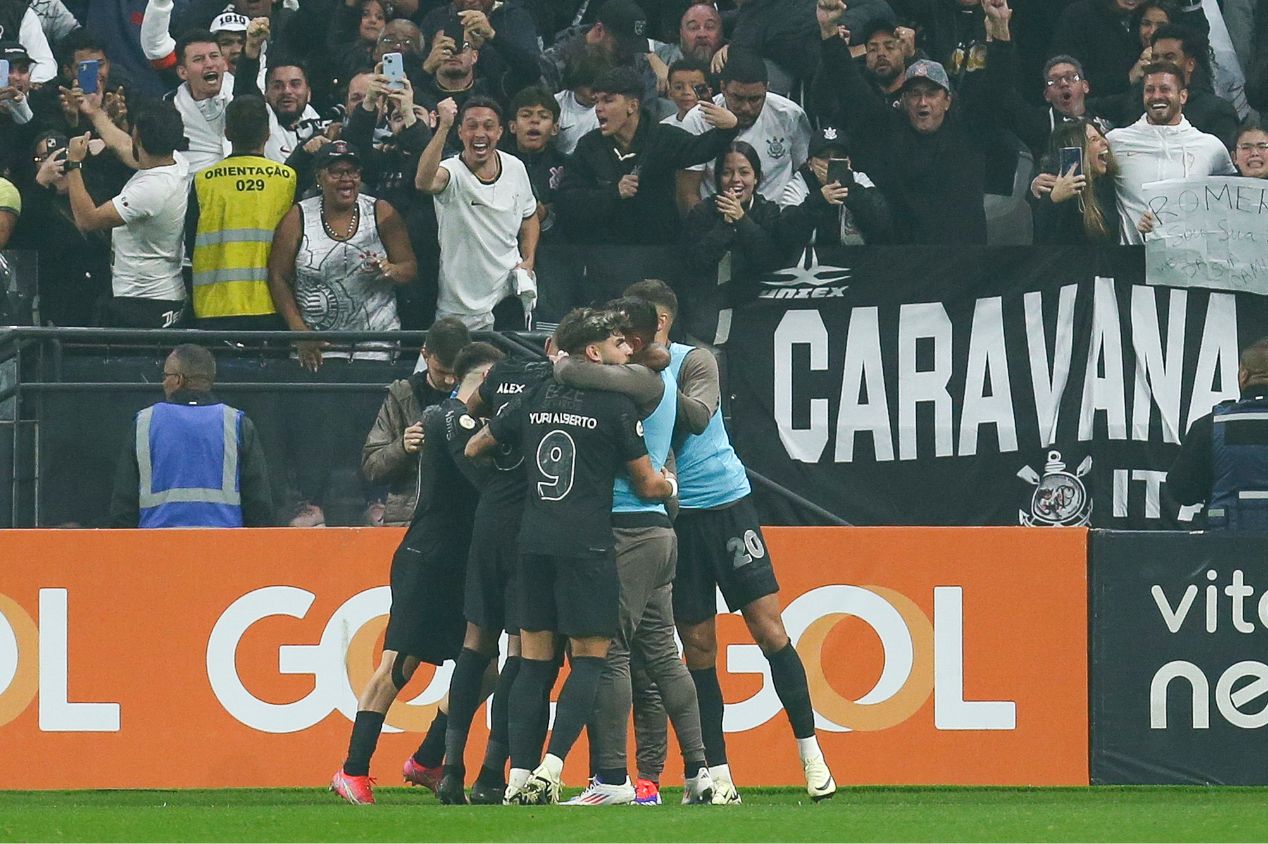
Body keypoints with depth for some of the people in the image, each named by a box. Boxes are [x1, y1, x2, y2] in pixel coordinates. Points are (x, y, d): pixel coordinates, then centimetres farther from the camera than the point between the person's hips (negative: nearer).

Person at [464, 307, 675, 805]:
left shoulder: (535, 399, 12)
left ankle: (519, 774, 2)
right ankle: (550, 768, -13)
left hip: (534, 539, 5)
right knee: (590, 656, 1)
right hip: (586, 544, -5)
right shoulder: (615, 405, -2)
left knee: (534, 658, 9)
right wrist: (671, 485, 25)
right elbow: (648, 484, 3)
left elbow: (474, 449, 24)